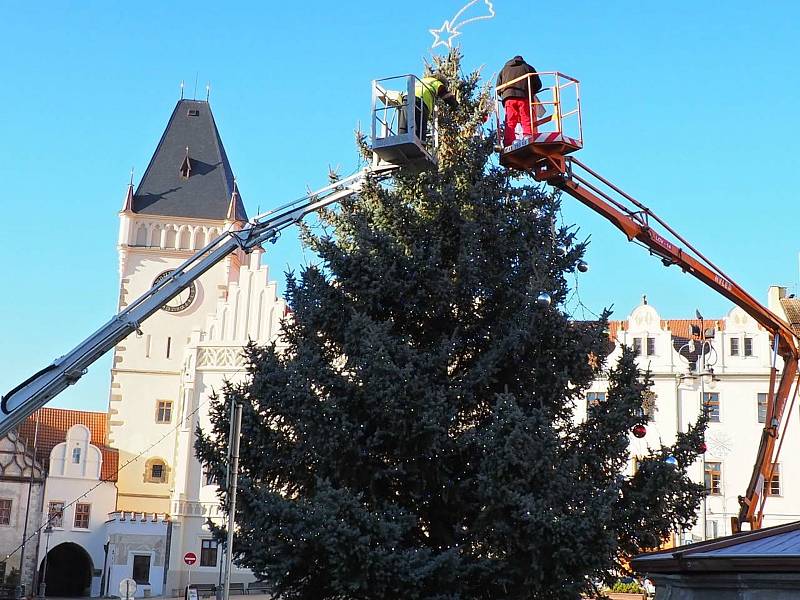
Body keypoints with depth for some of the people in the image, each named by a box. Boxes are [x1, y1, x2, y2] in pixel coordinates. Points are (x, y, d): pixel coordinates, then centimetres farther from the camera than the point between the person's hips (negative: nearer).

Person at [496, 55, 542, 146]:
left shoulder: (504, 69, 26)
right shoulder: (528, 68, 20)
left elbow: (498, 87, 19)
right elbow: (538, 84, 16)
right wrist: (531, 93, 31)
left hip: (508, 98, 1)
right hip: (524, 97, -1)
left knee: (510, 123, -4)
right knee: (527, 122, -5)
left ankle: (507, 145, -14)